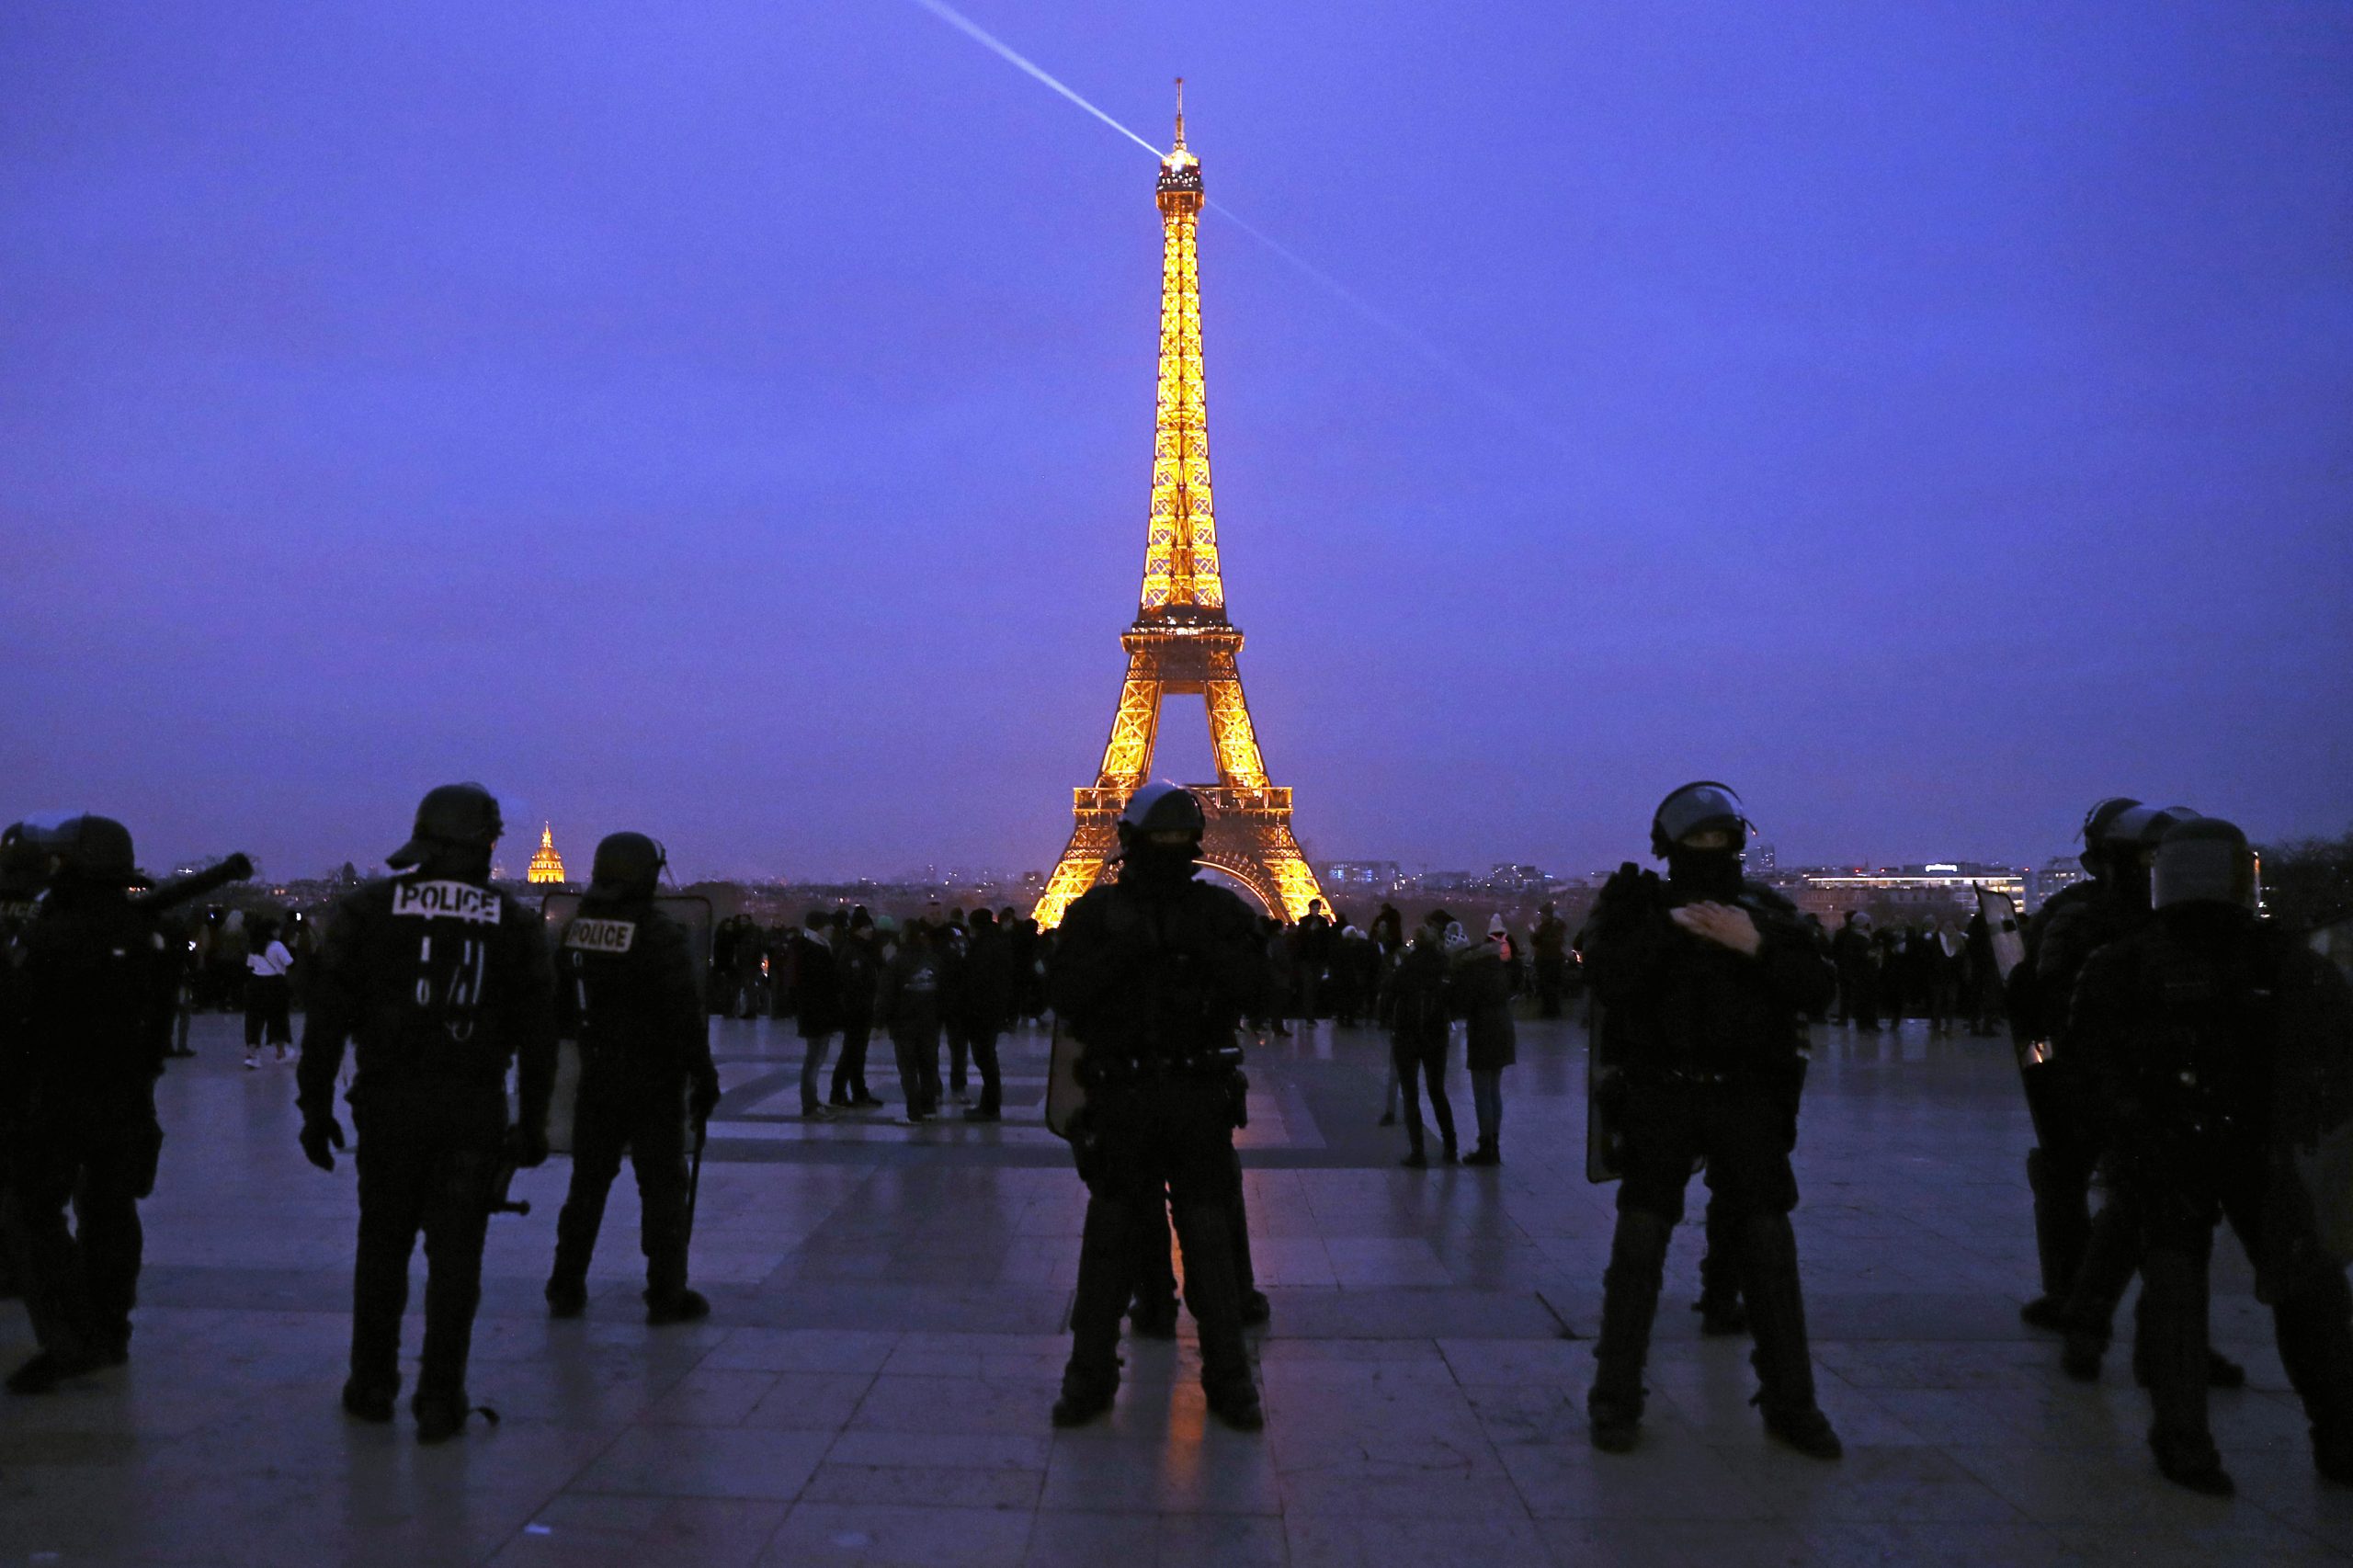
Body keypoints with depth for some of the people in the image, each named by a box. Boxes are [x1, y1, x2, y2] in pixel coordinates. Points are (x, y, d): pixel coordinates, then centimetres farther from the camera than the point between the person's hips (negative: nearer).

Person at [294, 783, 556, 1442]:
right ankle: (440, 1400, 9)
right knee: (455, 1255, 6)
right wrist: (532, 1121, 10)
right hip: (475, 1110, 0)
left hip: (390, 1103, 1)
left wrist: (315, 1104, 7)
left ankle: (372, 1386, 27)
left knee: (383, 1245, 17)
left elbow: (328, 1014, 0)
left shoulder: (369, 907, 2)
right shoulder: (515, 923, 3)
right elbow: (537, 1032, 3)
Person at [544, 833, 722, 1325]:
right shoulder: (662, 937, -16)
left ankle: (566, 1289, 23)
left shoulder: (574, 931, 4)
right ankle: (666, 1295, 7)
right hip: (653, 1083, -6)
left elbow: (558, 1010, 13)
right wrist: (704, 1077, -10)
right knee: (663, 1187, 3)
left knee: (588, 1182, 16)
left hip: (595, 1078, 6)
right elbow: (686, 1017, -18)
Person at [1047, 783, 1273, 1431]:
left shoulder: (1221, 911, 4)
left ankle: (1228, 1378, 17)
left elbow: (1258, 990, -4)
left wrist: (1204, 948, -17)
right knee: (1109, 1236, 6)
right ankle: (1091, 1375, 19)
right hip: (1120, 1096, 0)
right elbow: (1064, 994, -6)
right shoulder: (1096, 913, 3)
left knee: (1211, 1238, 5)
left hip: (1199, 1094, 0)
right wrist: (1121, 951, -18)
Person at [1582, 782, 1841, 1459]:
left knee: (1769, 1243, 4)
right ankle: (1616, 1400, 10)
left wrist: (1758, 947, -16)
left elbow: (1816, 986, -2)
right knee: (1640, 1242, -1)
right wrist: (1667, 930, -20)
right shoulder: (1639, 905, 3)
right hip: (1661, 1097, -2)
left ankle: (1790, 1403, 18)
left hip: (1746, 1099, 2)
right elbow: (1606, 976, -13)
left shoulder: (1766, 910, 9)